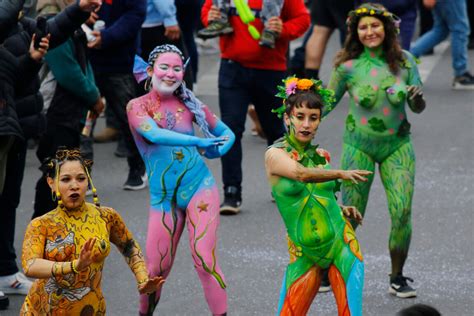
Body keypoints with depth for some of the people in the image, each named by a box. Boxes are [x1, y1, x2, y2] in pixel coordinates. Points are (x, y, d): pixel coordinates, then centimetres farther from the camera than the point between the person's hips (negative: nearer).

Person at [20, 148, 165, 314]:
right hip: (40, 311, -1)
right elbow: (30, 266, -26)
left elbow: (130, 248, 17)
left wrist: (142, 281, 3)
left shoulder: (106, 217, -1)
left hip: (89, 310, 1)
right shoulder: (41, 225, -8)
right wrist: (74, 266, -39)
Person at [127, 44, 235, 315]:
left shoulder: (189, 104, 5)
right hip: (164, 197, 0)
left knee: (205, 261, -12)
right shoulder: (138, 106, -1)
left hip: (200, 188, 0)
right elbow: (154, 134, -22)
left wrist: (217, 150, -9)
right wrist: (200, 142, -26)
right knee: (156, 270, 1)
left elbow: (227, 133, 14)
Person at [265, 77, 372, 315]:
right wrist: (340, 174, -39)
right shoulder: (275, 154, -6)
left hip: (342, 245, 3)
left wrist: (342, 211, 7)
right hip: (304, 253, -3)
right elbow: (301, 174, -27)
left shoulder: (321, 156, 9)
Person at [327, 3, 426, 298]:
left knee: (402, 213, -8)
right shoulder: (348, 67, -10)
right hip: (360, 146, -1)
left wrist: (417, 99, -22)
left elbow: (418, 107, 1)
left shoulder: (404, 61, -5)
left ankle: (397, 278, 8)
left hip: (397, 145, 1)